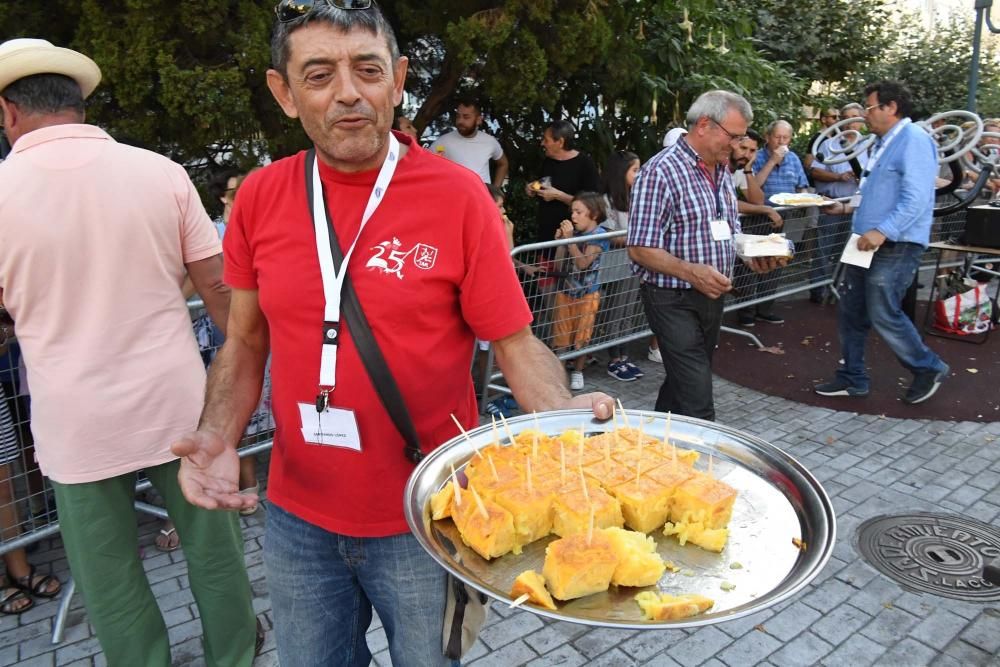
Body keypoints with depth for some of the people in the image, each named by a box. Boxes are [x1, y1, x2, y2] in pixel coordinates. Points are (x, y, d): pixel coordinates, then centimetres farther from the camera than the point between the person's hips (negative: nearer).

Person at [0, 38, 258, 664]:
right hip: (177, 404, 2)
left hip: (78, 424, -1)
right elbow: (218, 286, -3)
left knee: (111, 583, 16)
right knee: (214, 549, 17)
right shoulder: (160, 171, -5)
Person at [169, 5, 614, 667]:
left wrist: (566, 414, -29)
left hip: (426, 522, -3)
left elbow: (516, 344, -10)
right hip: (297, 520, 3)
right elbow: (246, 343, 6)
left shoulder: (457, 195, -13)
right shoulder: (260, 198, -3)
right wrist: (217, 438, -10)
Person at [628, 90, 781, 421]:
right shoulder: (660, 171, -15)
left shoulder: (722, 171, 11)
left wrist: (752, 254, 2)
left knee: (682, 382, 18)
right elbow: (641, 249, -19)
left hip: (711, 296, 8)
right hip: (673, 299, -8)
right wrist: (691, 272, -32)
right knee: (696, 400, -9)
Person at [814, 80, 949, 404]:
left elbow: (916, 198, -23)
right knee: (850, 311, 9)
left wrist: (883, 231, -29)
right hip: (868, 243, 10)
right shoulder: (882, 143, 16)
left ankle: (928, 368, 18)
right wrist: (853, 206, 17)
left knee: (883, 315, -4)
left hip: (896, 247, -9)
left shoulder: (914, 141, -14)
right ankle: (853, 378, 20)